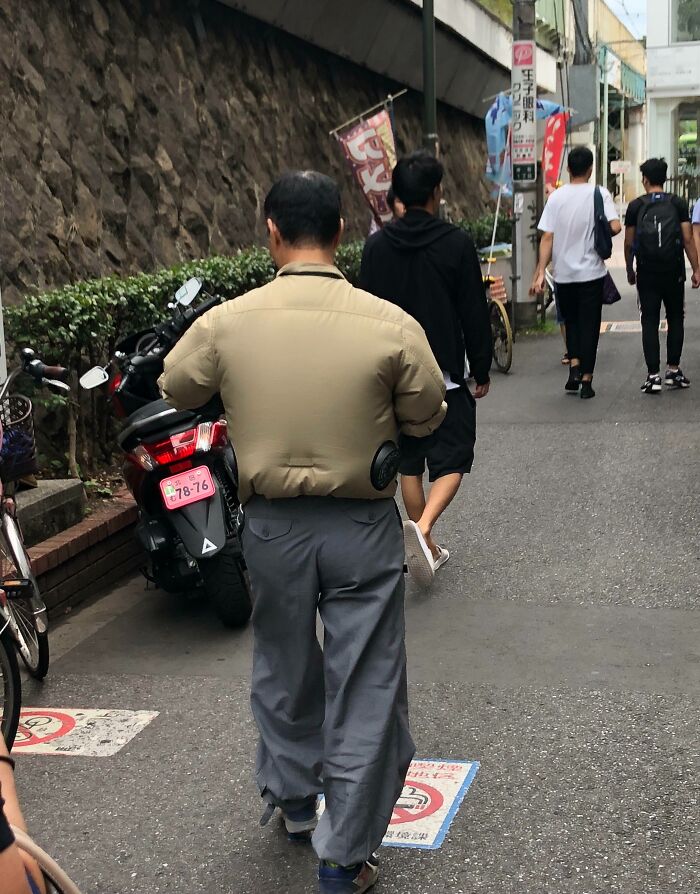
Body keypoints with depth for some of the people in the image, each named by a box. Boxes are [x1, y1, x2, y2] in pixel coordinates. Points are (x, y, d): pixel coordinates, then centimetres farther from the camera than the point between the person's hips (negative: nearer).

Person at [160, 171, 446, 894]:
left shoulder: (226, 323, -11)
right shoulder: (390, 326, -16)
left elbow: (175, 389, 7)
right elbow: (427, 419, -3)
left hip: (271, 526, 2)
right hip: (362, 527, -2)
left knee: (283, 670, 25)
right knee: (365, 690, 10)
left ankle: (292, 801, 45)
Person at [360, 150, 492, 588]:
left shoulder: (377, 245, 1)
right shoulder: (456, 243, -9)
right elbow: (475, 315, -7)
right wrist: (482, 369, 4)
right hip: (445, 374, -4)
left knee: (409, 461, 13)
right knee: (451, 458, 2)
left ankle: (427, 547, 20)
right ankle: (423, 527, -21)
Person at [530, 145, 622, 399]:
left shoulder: (556, 197, -2)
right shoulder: (599, 194, -7)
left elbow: (547, 237, -7)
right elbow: (615, 226, -17)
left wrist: (540, 272, -7)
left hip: (563, 273, 2)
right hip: (591, 272, -2)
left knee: (571, 322, 19)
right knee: (589, 325, 6)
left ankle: (574, 366, 4)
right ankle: (586, 380, 6)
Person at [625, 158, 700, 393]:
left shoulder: (635, 206, 0)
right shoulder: (678, 204, 1)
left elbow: (629, 243, 2)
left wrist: (629, 270, 15)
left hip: (646, 274, 0)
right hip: (674, 272, 0)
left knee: (650, 322, 3)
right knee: (675, 320, 14)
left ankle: (653, 375, -2)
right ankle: (673, 370, 14)